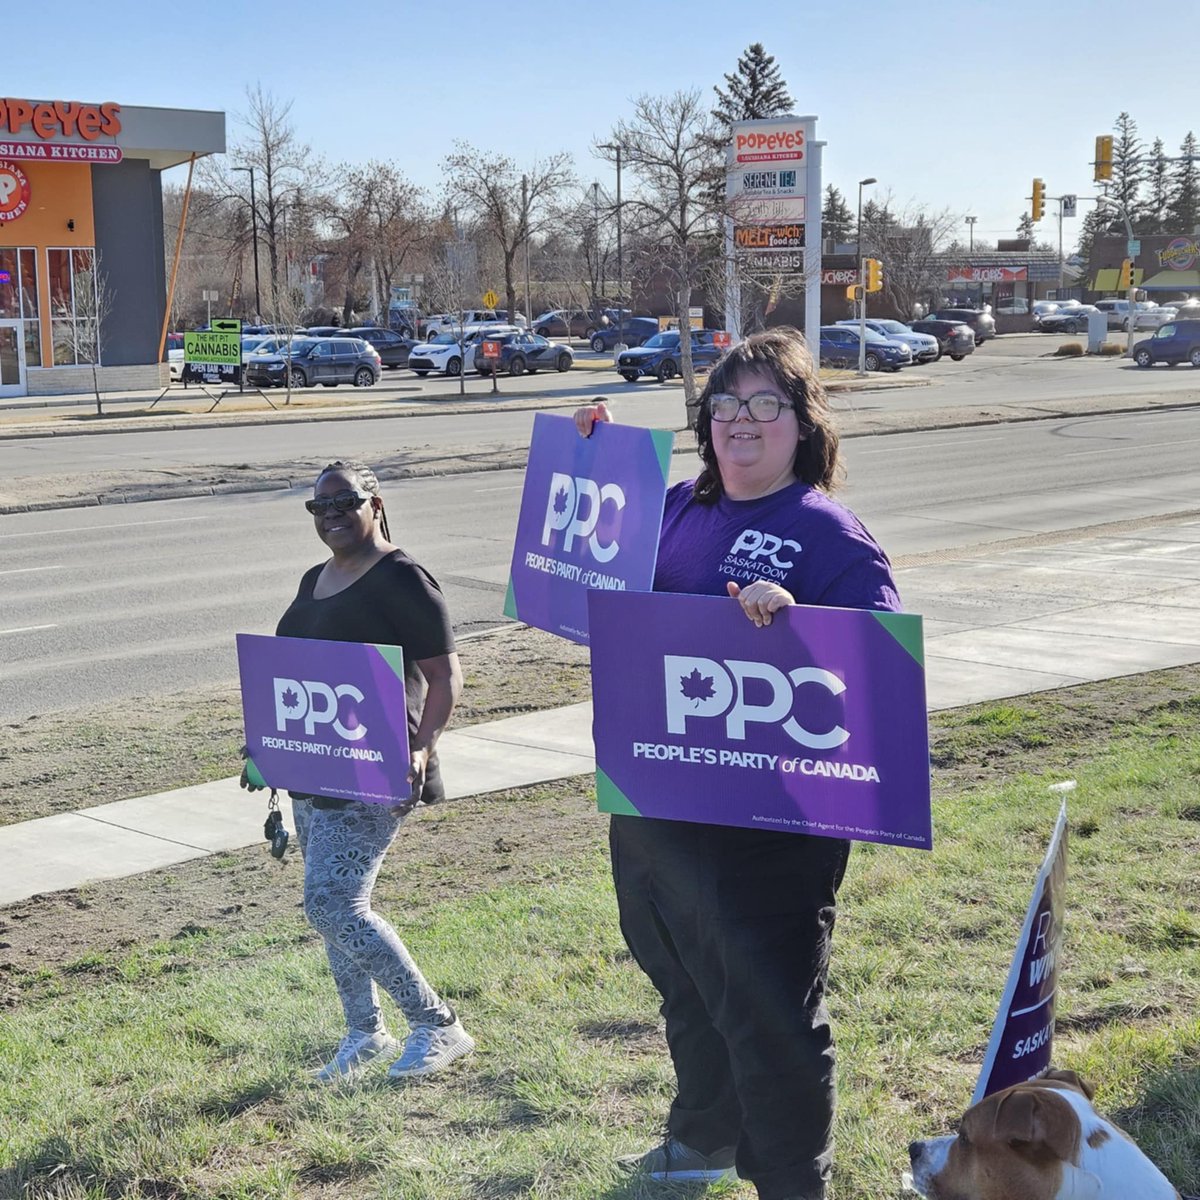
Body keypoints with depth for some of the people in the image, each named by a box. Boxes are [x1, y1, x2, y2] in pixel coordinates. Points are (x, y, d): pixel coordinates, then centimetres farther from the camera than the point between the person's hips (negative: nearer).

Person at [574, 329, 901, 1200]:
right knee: (686, 988, 26)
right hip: (652, 808, 8)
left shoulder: (830, 537, -14)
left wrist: (796, 621, -38)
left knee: (768, 1014, 3)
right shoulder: (678, 508, 7)